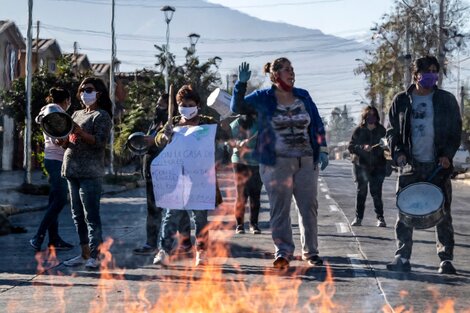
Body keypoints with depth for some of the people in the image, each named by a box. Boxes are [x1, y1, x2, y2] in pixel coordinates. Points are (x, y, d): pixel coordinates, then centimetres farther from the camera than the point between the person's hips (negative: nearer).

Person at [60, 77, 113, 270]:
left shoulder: (101, 116, -2)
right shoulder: (77, 114, 20)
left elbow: (100, 142, -14)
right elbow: (68, 143, 21)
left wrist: (78, 131, -22)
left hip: (90, 173, -8)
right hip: (72, 171, 8)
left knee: (91, 215, -9)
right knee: (78, 215, 10)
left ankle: (94, 256, -8)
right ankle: (85, 254, 16)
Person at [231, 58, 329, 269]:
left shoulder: (303, 96, 9)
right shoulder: (263, 98, 0)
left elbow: (317, 125, 13)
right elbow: (237, 107, 0)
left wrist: (322, 150, 5)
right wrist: (241, 84, -13)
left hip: (306, 162, 3)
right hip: (277, 163, -3)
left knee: (309, 206, 5)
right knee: (280, 208, -1)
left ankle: (310, 251, 15)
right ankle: (283, 252, 7)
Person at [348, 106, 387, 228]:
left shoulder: (381, 130, 4)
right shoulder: (358, 130, 0)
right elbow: (351, 147, -4)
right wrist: (363, 147, -19)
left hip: (377, 166, 0)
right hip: (361, 165, 0)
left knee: (376, 192, -6)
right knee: (361, 191, 2)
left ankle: (380, 218, 1)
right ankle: (358, 217, 9)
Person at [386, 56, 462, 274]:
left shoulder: (446, 100, 6)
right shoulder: (401, 101, 8)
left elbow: (455, 131, 7)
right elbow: (392, 131, 11)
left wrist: (448, 154, -7)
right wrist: (397, 152, -6)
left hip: (438, 166, 0)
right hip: (410, 166, 1)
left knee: (443, 215, 0)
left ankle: (446, 259, 6)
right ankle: (402, 258, 7)